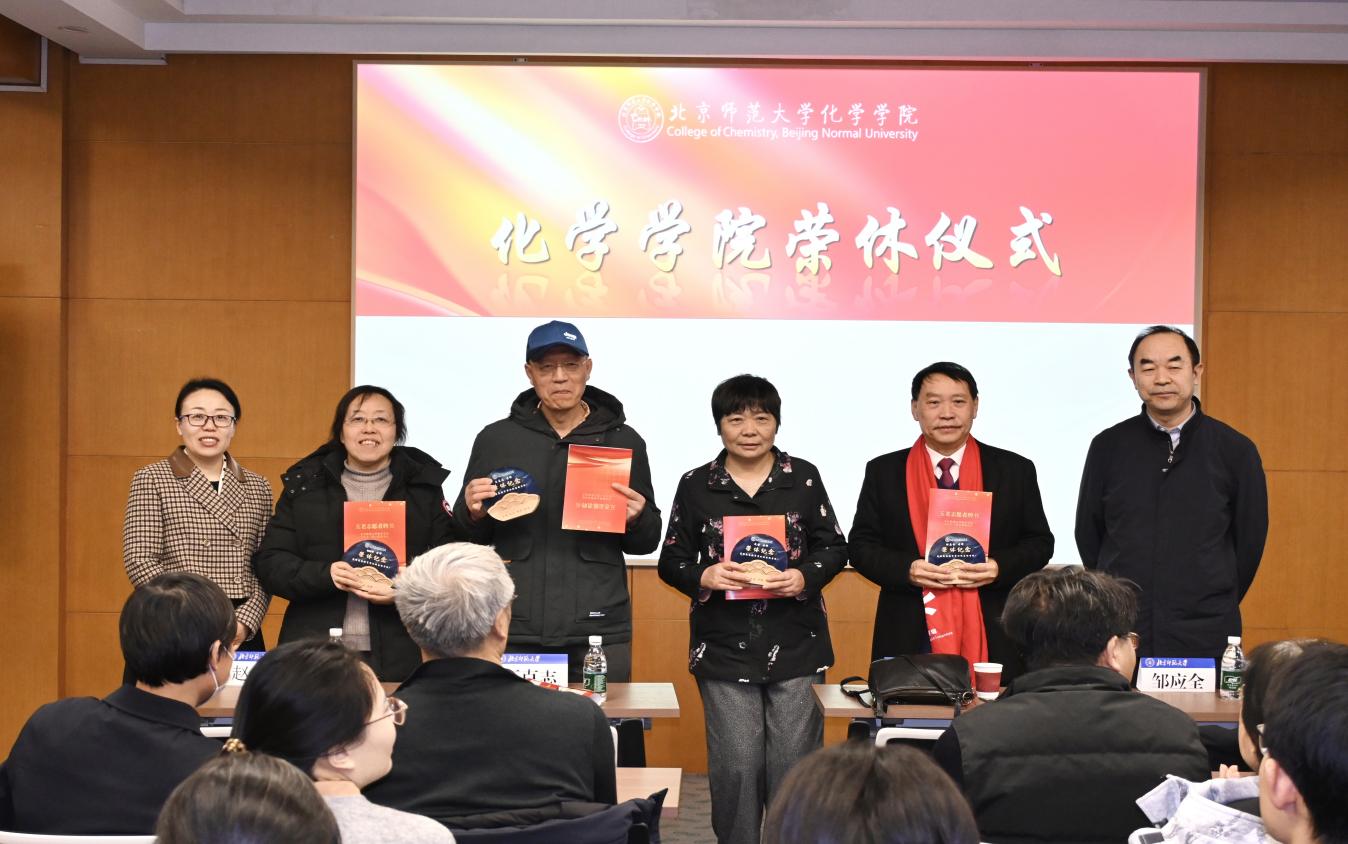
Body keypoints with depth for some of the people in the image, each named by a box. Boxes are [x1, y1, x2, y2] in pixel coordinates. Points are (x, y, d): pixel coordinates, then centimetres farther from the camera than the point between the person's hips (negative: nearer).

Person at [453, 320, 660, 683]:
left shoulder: (624, 441, 8)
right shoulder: (496, 439, 9)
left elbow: (648, 541, 12)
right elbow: (471, 536, 15)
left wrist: (636, 519, -9)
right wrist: (473, 513, -6)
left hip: (599, 630, 0)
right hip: (516, 630, 0)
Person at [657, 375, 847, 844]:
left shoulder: (803, 478, 4)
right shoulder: (696, 486, 3)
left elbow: (834, 548, 7)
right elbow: (671, 561, 6)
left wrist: (804, 577, -13)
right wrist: (704, 577, -15)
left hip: (795, 646, 0)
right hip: (724, 647, 0)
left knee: (794, 765, 1)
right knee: (735, 766, 0)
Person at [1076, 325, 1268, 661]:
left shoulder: (1236, 451, 0)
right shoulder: (1108, 447, 3)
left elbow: (1250, 539, 7)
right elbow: (1088, 534, 10)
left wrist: (1214, 610, 10)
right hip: (1120, 635, 1)